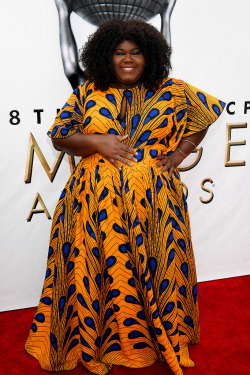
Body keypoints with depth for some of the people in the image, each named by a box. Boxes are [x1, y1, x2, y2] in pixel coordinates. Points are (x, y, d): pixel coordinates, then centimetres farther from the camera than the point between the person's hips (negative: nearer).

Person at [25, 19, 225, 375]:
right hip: (97, 199, 1)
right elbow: (59, 136, 8)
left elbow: (204, 118, 17)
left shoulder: (172, 92, 7)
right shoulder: (87, 94, 8)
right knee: (97, 268, 1)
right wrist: (97, 141, -9)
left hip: (153, 199, 0)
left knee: (155, 266, 2)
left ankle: (164, 340, 24)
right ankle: (94, 343, 22)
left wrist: (179, 153, 5)